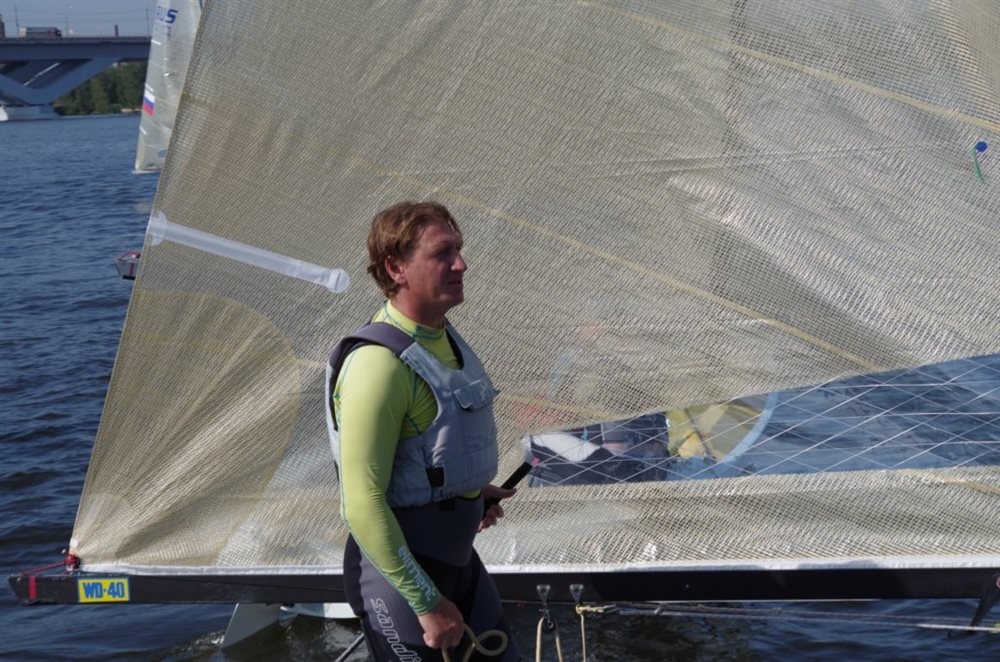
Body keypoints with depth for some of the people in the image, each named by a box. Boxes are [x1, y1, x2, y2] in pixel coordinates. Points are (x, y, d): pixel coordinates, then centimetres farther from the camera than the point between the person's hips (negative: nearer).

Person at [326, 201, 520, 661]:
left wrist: (471, 490, 7)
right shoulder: (380, 363, -24)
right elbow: (364, 505, -25)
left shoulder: (444, 338, 4)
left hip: (457, 555, 9)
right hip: (397, 569, -9)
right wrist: (427, 604, -22)